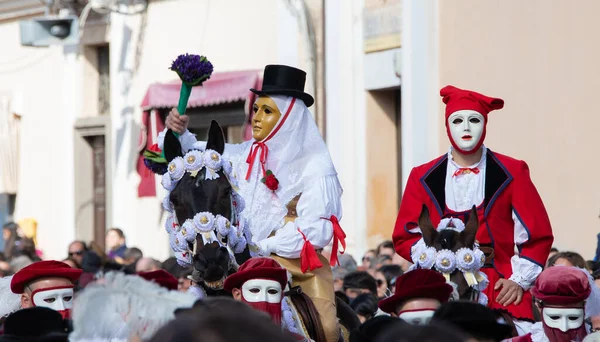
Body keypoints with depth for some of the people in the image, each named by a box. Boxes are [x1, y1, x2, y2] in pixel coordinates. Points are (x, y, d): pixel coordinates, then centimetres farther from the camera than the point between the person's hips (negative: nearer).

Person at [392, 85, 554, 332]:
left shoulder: (511, 173, 6)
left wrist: (520, 280, -3)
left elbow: (537, 234, 7)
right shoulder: (424, 178, 8)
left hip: (501, 292, -1)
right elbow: (405, 237, 8)